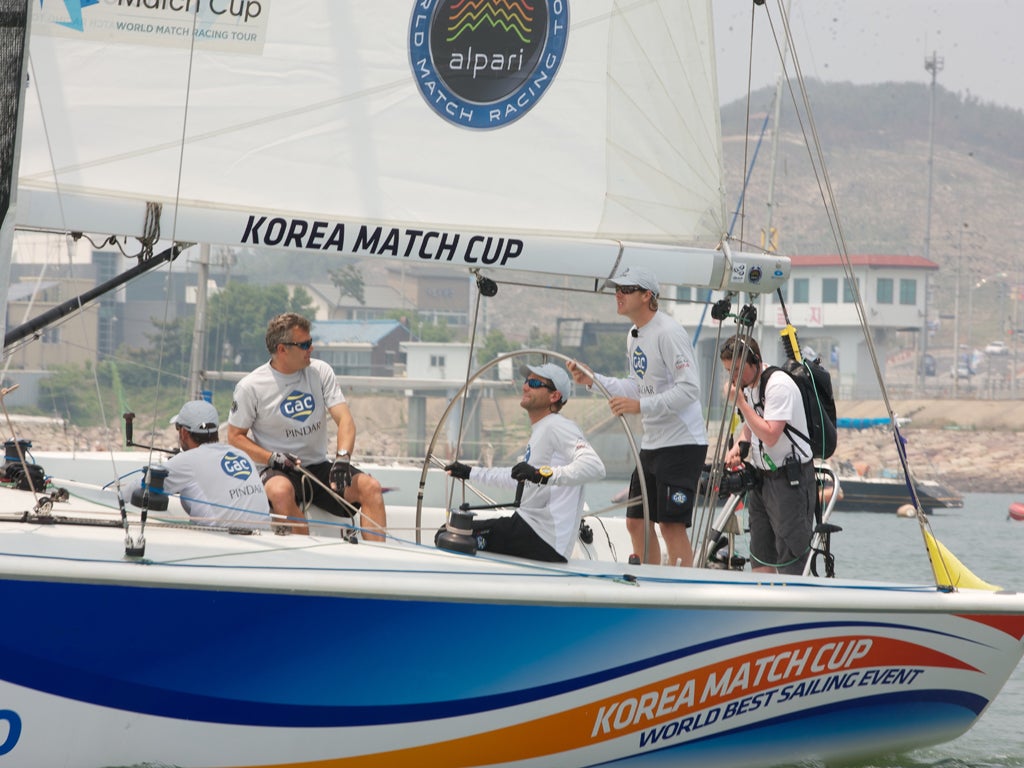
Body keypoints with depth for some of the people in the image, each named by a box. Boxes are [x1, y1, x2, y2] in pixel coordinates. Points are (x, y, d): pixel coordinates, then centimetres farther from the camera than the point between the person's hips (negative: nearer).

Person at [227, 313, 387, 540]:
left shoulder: (321, 372, 6)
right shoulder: (250, 387, -3)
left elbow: (344, 419, -3)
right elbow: (235, 436, 2)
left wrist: (342, 457, -23)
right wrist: (273, 458, -15)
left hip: (320, 469, 4)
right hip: (279, 471, -4)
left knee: (371, 487, -21)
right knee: (280, 492, -39)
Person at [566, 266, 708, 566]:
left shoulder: (669, 333, -16)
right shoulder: (634, 336, 14)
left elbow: (689, 389, -22)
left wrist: (641, 405, -27)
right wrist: (593, 380, 11)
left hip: (682, 443, -10)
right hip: (651, 444, 10)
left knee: (671, 524, -11)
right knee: (637, 522, 11)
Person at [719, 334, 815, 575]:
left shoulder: (779, 385, -19)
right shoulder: (747, 384, 9)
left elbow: (770, 435, -26)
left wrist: (740, 402, -21)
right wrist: (738, 446, 3)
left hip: (790, 477, -9)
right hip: (761, 475, 9)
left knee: (791, 562, -11)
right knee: (761, 558, 10)